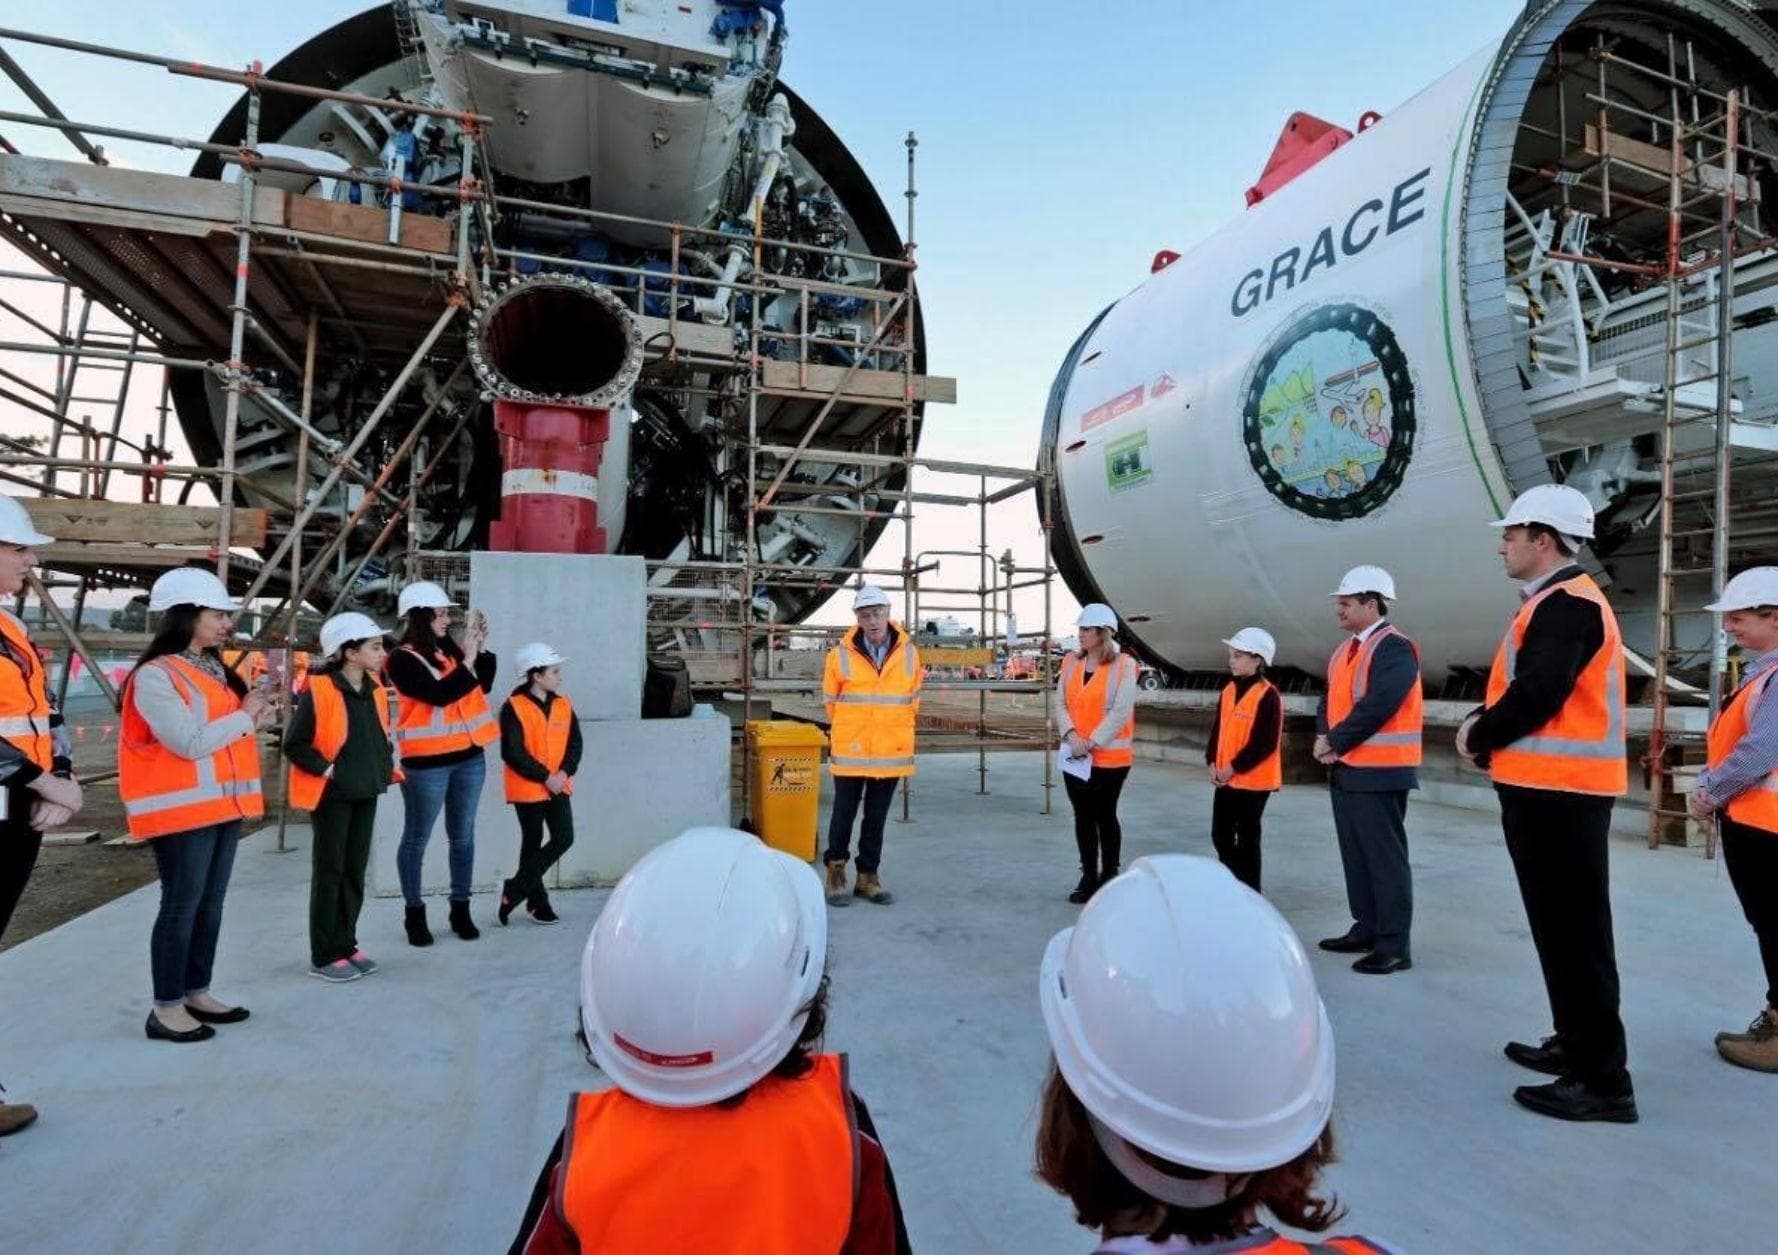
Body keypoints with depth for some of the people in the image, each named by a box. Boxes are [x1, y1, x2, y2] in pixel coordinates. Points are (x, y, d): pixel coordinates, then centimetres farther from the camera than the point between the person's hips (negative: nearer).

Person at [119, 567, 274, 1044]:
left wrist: (257, 719, 0)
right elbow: (190, 742, -21)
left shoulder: (213, 669, 14)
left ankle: (197, 994, 24)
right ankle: (166, 1009, 8)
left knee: (210, 904, 13)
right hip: (181, 809, -8)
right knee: (181, 907, -2)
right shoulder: (155, 676, -13)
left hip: (222, 803, 8)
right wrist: (244, 716, -10)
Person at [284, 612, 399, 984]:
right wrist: (326, 769, -17)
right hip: (332, 794, -7)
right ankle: (324, 955, 10)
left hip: (366, 792, 7)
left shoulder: (375, 691, 7)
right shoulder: (318, 692, -15)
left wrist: (387, 765, 7)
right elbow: (294, 745, -13)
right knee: (329, 872, 1)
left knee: (355, 870, 12)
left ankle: (346, 944, 23)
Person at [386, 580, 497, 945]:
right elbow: (440, 694, -20)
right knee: (416, 839, 6)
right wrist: (468, 660, -15)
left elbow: (483, 686, 9)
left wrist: (482, 649, -1)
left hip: (469, 757, 6)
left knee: (462, 836, 12)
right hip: (427, 763, -5)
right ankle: (415, 913, 19)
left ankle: (460, 909, 23)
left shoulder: (450, 649, 5)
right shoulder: (402, 659, -10)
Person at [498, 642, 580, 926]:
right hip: (528, 788, -5)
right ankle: (537, 902, 21)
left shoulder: (563, 704, 7)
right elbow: (512, 753, -15)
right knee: (532, 843, 6)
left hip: (558, 786, 5)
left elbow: (575, 743, 6)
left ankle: (516, 890, 13)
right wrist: (545, 777, -17)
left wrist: (564, 773, -10)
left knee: (564, 839, -1)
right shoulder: (514, 708, -11)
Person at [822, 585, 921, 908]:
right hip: (850, 751, -2)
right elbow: (831, 701, 6)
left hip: (892, 751, 2)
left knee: (877, 818, 11)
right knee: (844, 814, 7)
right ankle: (835, 871, 23)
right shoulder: (841, 655, -6)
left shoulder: (909, 653, 0)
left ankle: (868, 875, 24)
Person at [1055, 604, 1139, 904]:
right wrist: (1070, 735, -13)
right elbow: (1060, 702, 3)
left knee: (1105, 816, 5)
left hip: (1109, 756, -5)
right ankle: (1089, 877, 22)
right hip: (1075, 755, 5)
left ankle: (1109, 877, 21)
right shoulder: (1071, 662, 7)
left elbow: (1121, 713, -15)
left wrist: (1091, 742, -17)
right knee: (1083, 816, 11)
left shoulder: (1124, 665, -10)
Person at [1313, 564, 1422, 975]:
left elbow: (1376, 707, -23)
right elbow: (1329, 699, 16)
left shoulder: (1395, 648, -14)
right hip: (1345, 770, 9)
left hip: (1380, 773, -9)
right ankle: (1366, 930, 27)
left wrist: (1334, 742, -13)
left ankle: (1395, 946, 4)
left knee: (1385, 858, -3)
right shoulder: (1344, 651, 15)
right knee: (1356, 855, 16)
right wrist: (1323, 738, -2)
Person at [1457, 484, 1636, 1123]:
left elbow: (1536, 695, -23)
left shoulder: (1567, 603, -15)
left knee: (1575, 932, -5)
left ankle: (1602, 1079, 3)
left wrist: (1478, 736, -7)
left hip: (1558, 791, -11)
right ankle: (1576, 1043, 30)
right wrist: (1486, 729, 3)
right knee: (1561, 927, 18)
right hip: (1549, 787, 11)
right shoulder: (1557, 602, 17)